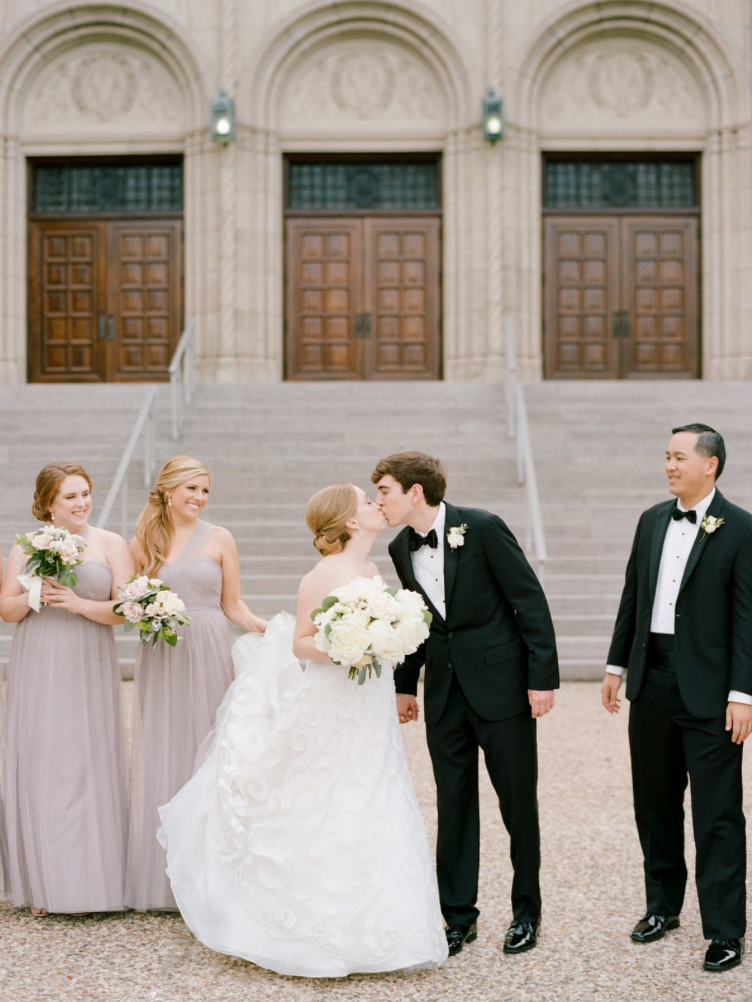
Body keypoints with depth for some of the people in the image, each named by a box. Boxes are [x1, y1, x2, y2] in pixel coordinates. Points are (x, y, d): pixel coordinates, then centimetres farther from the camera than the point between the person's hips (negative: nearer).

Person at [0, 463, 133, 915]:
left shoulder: (111, 545, 4)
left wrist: (80, 604, -17)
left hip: (89, 672, -1)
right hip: (37, 671, 1)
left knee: (87, 768, -2)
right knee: (40, 767, 1)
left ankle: (87, 882, 8)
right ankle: (44, 886, 11)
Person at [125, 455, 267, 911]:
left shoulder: (219, 539, 3)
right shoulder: (142, 542, 7)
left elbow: (233, 604, 3)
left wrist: (267, 626, -13)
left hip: (208, 653, -1)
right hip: (160, 657, 2)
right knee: (161, 754, 3)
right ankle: (164, 873, 12)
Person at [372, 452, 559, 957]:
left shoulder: (482, 527, -13)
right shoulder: (401, 548, 6)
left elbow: (530, 599, -11)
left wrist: (543, 677, -13)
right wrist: (406, 684, 19)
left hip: (501, 683, -5)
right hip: (445, 692, 5)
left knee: (518, 801, 5)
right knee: (454, 804, 8)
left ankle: (526, 911, 22)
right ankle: (459, 917, 20)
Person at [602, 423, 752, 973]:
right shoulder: (652, 521, 9)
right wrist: (617, 665, 13)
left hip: (708, 690, -6)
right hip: (652, 682, 6)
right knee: (655, 803, 15)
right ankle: (663, 906, 31)